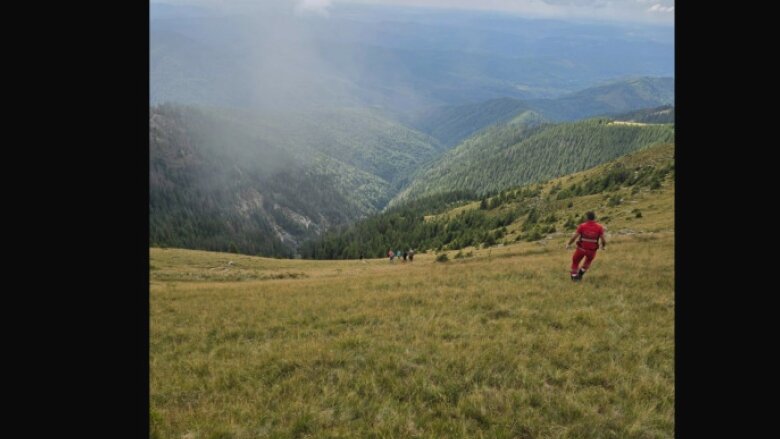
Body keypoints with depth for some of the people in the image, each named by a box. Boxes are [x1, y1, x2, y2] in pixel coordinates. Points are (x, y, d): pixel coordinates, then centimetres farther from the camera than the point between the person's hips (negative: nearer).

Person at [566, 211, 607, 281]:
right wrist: (604, 246, 10)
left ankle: (574, 276, 23)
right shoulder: (599, 227, -14)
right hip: (592, 250, 2)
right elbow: (603, 239, -12)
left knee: (575, 261, 24)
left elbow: (574, 236, -13)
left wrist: (569, 244, 3)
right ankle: (581, 273, 30)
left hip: (581, 248, -1)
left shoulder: (582, 226, -16)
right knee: (589, 260, 35)